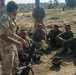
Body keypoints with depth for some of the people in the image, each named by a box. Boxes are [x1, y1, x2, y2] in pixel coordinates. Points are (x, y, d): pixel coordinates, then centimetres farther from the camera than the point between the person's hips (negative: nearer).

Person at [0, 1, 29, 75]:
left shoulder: (11, 18, 11)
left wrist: (22, 40, 20)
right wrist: (16, 42, -23)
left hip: (13, 47, 10)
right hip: (7, 48, -10)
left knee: (15, 66, 23)